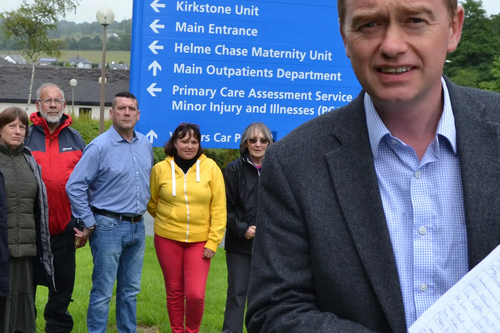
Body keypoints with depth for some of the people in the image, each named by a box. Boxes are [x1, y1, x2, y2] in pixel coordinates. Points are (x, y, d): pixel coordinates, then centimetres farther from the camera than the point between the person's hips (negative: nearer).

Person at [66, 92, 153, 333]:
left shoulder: (146, 145, 8)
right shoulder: (100, 147, -12)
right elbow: (74, 186, -14)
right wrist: (89, 224, -11)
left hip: (137, 228, 6)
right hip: (109, 227, -6)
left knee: (130, 291, 13)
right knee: (102, 292, -1)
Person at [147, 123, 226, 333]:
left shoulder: (210, 167, -5)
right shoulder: (160, 169, -3)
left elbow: (219, 208, -3)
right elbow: (152, 203, 13)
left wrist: (213, 241, -6)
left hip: (199, 241, -1)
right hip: (168, 239, 1)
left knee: (196, 294, -6)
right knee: (174, 291, 9)